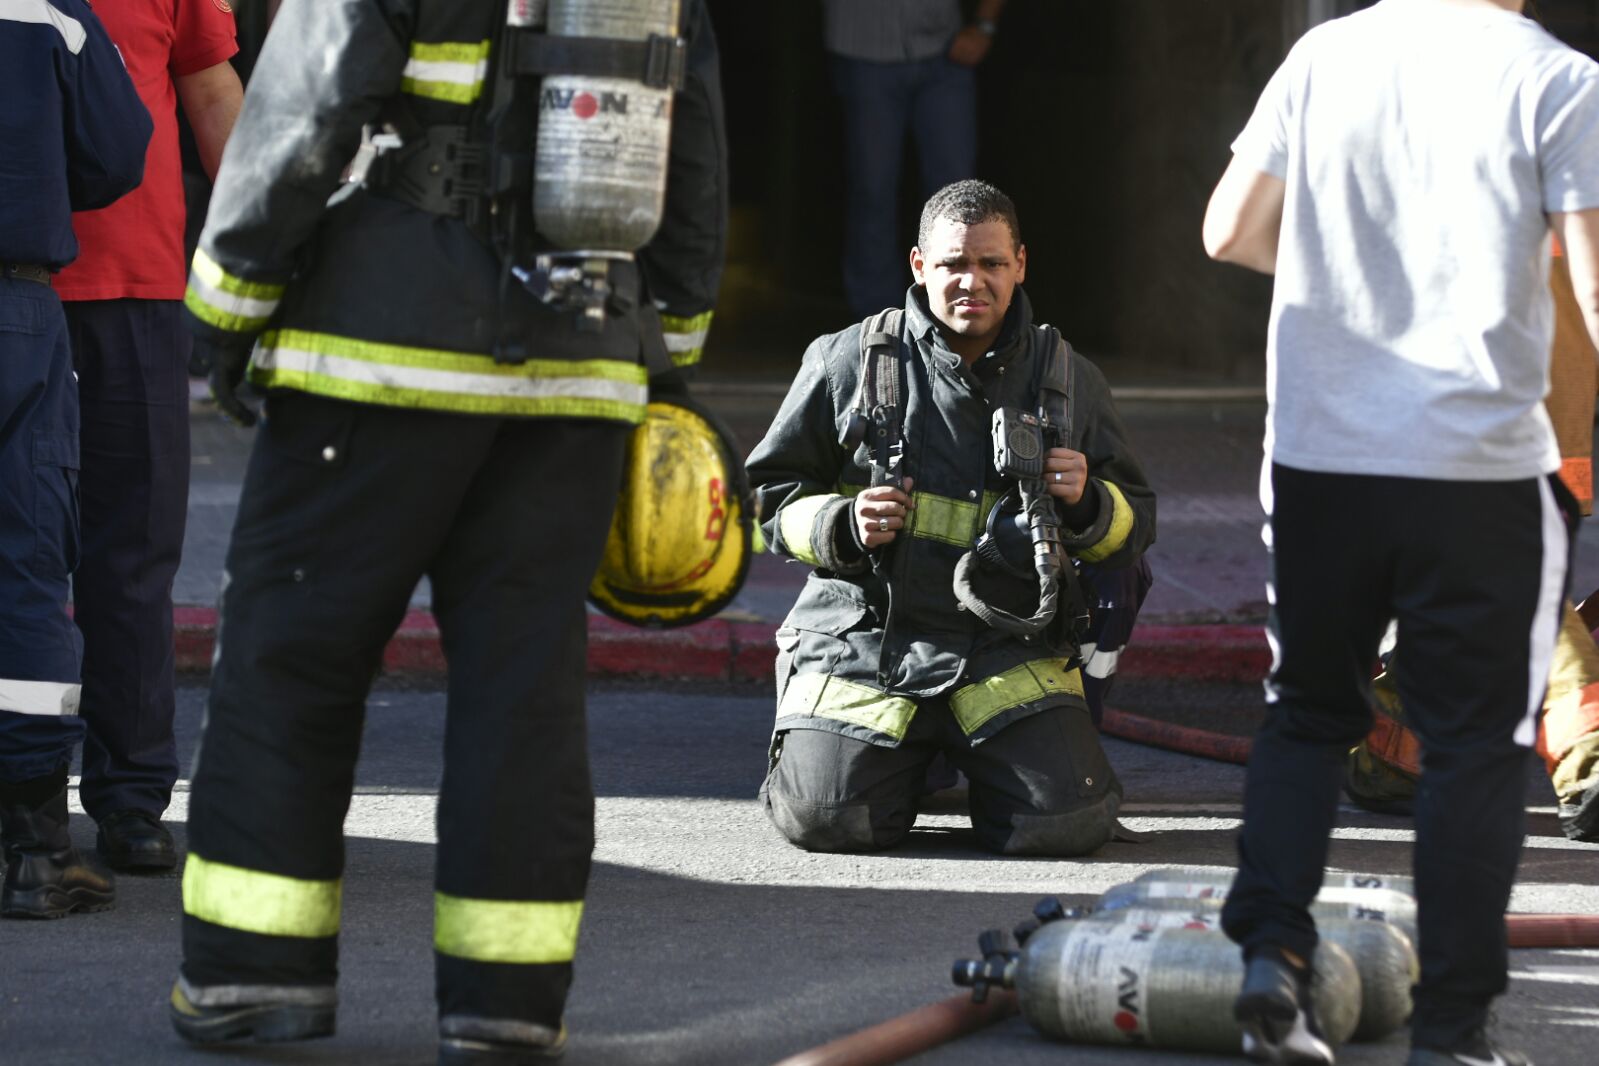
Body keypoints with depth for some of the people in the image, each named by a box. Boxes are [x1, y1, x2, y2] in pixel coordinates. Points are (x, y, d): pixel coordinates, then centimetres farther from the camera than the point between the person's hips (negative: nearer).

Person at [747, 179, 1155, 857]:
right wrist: (841, 528, -9)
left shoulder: (1067, 380, 8)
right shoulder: (847, 362, 3)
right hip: (864, 640, -1)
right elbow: (770, 491, 11)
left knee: (1066, 823, -20)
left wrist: (1087, 503, -8)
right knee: (827, 818, -21)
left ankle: (986, 763, 17)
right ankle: (903, 762, 16)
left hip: (1008, 651, 1)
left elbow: (1133, 533, 15)